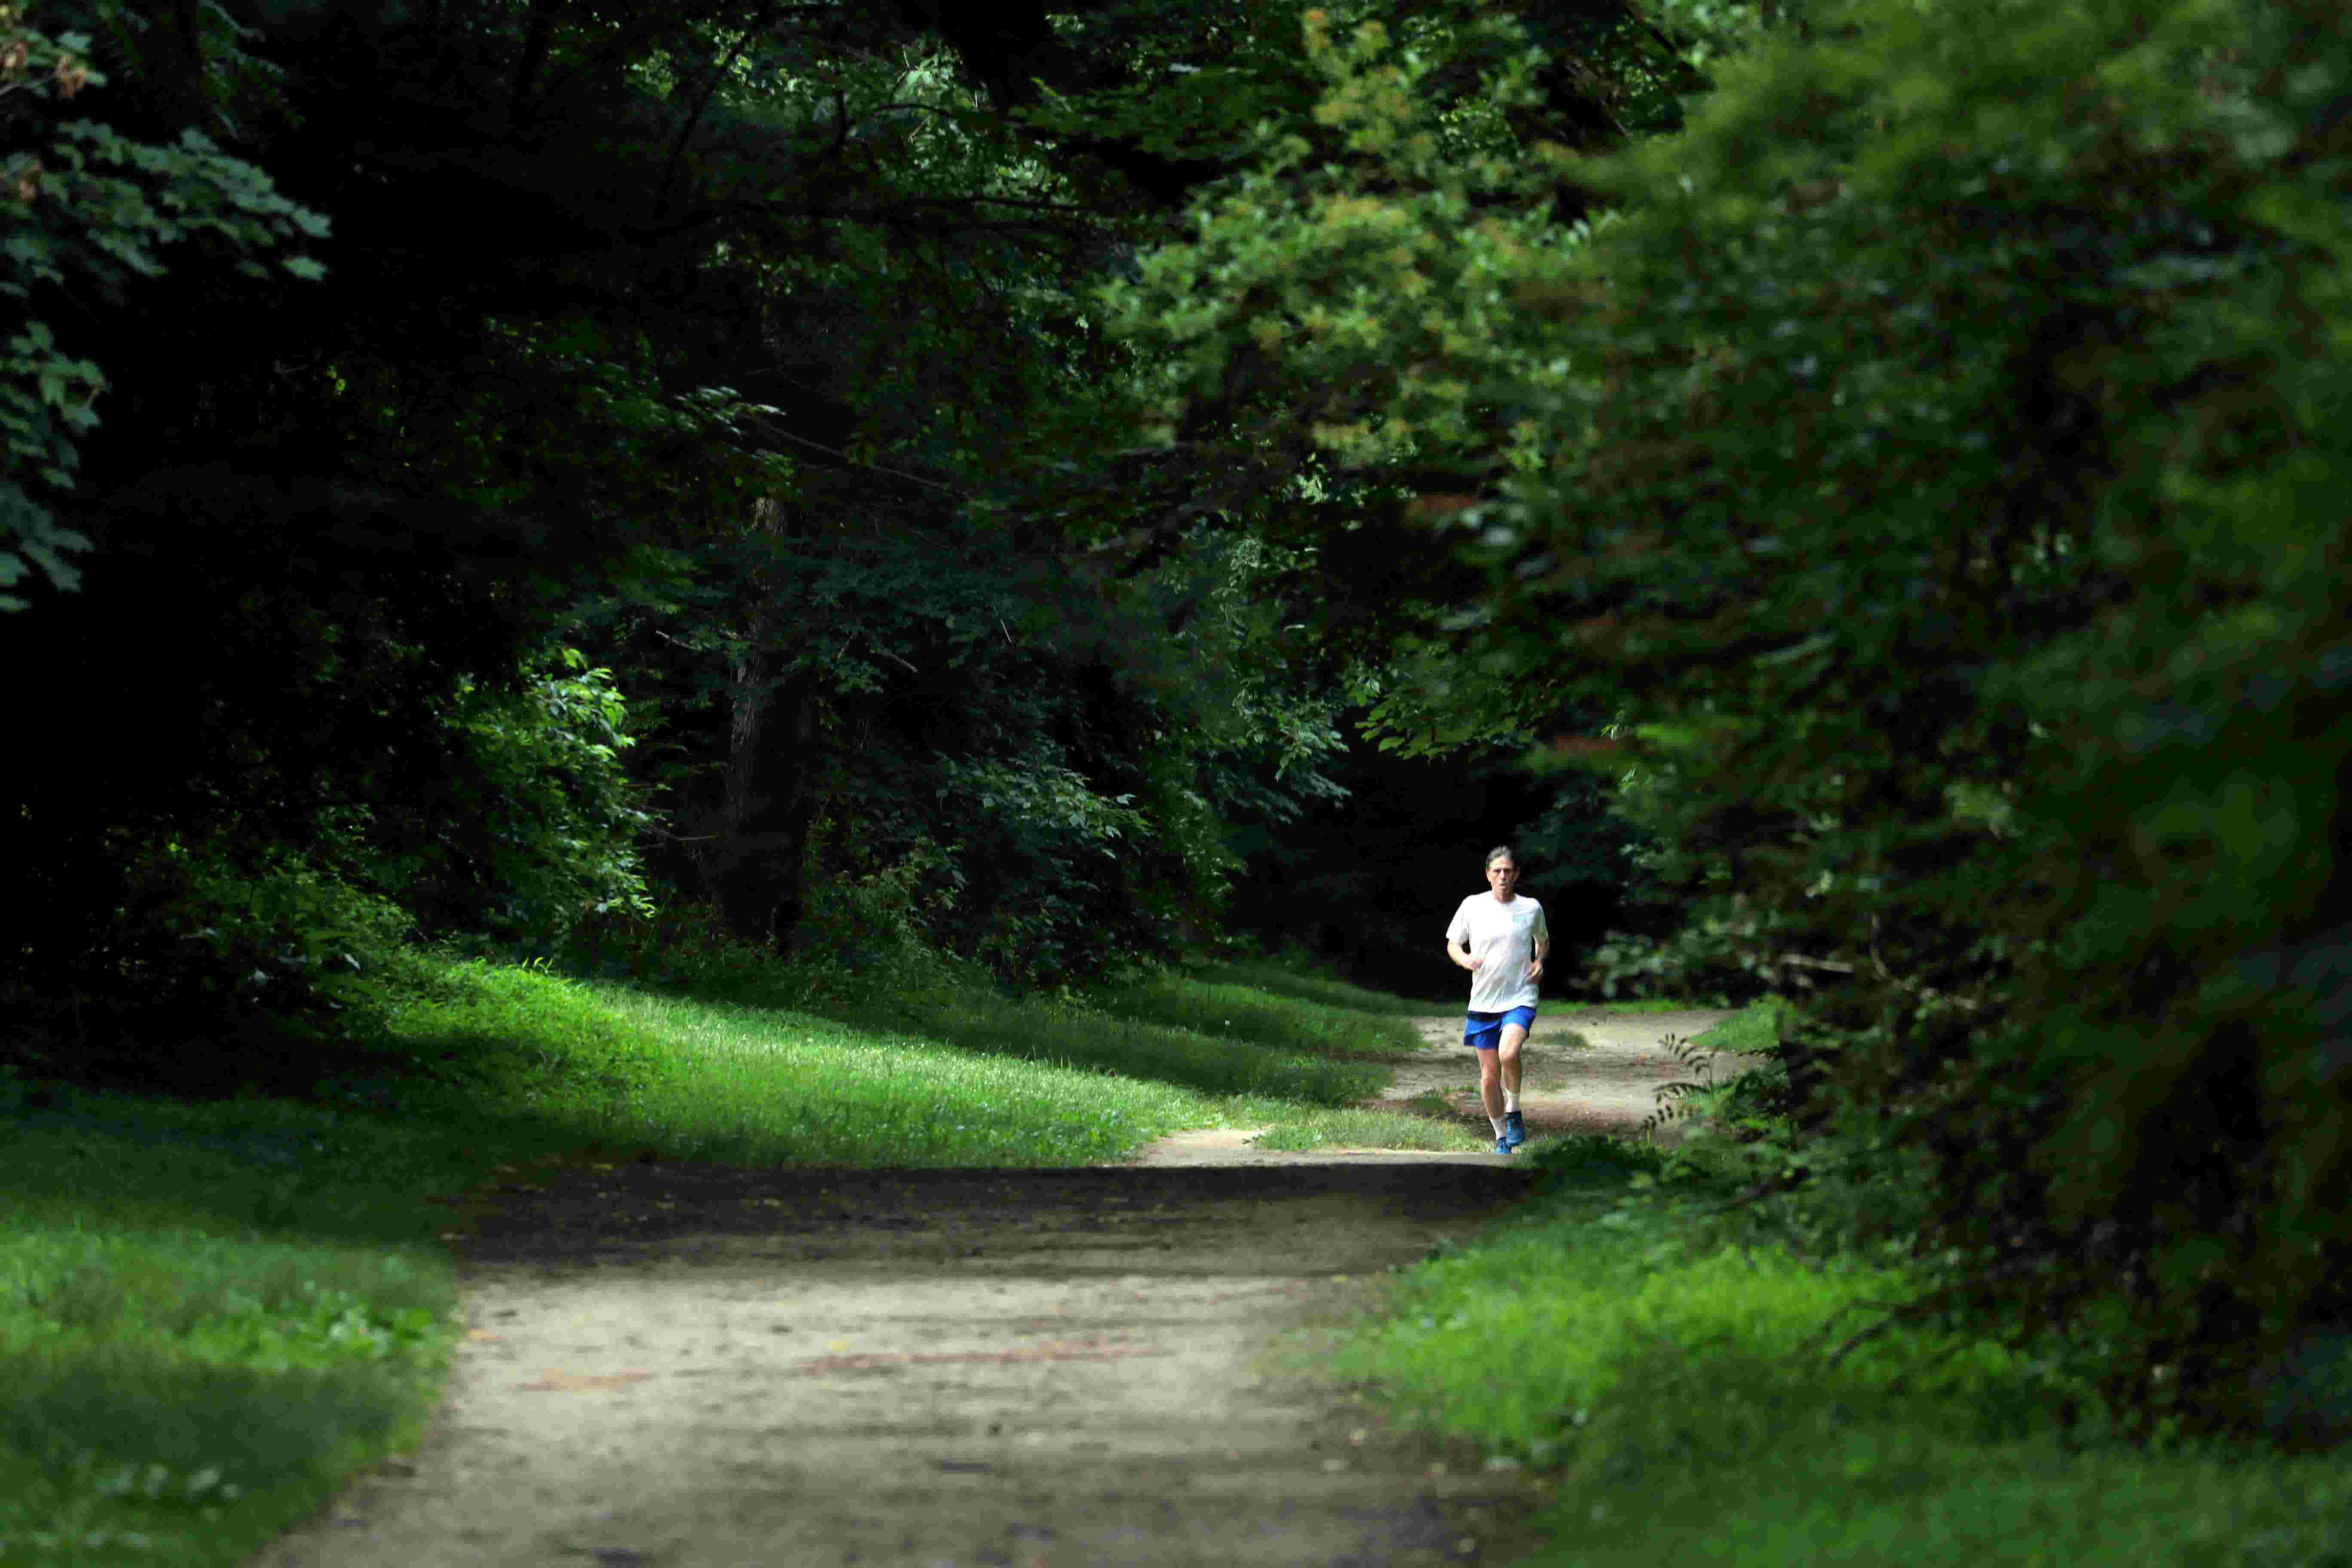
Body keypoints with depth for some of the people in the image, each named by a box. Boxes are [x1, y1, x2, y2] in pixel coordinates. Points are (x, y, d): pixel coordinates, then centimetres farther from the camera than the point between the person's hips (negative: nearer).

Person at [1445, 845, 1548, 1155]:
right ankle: (1501, 1138, 24)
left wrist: (1539, 962, 0)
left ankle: (1513, 1112, -5)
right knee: (1489, 1075, 5)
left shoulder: (1531, 908, 2)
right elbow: (1452, 944, 11)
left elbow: (1543, 941, 21)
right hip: (1483, 1001, 2)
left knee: (1508, 1054, -29)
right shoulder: (1472, 906, 0)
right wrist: (1464, 959, -11)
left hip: (1521, 998, -2)